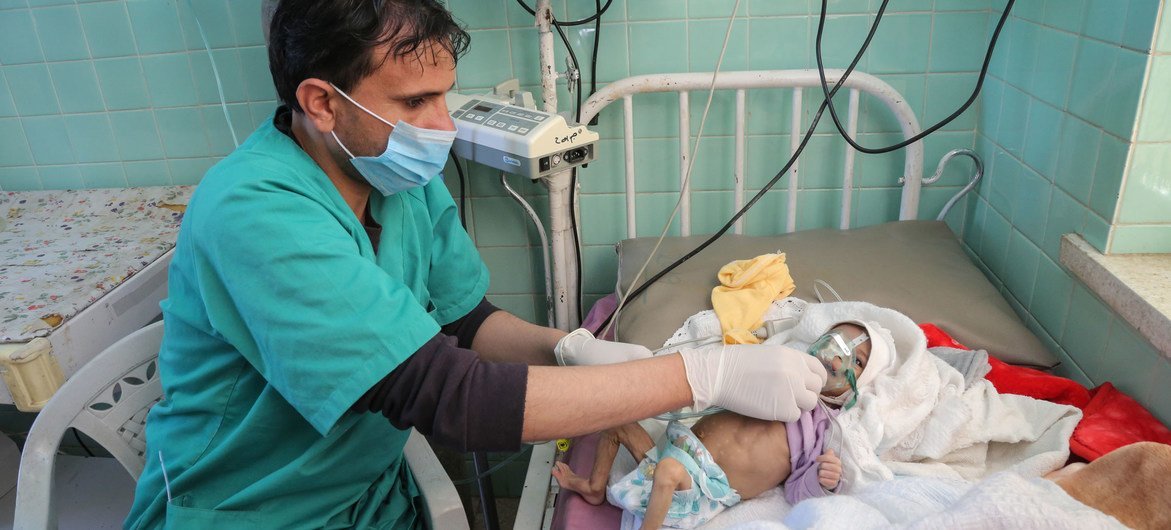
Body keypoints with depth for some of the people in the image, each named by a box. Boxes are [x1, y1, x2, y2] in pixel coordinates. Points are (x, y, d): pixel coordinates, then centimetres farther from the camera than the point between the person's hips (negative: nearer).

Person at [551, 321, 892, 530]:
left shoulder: (825, 434, 0)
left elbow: (797, 492, -3)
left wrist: (824, 482, -21)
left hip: (707, 490, -6)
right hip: (684, 447, 7)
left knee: (670, 469, -38)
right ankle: (595, 489, 28)